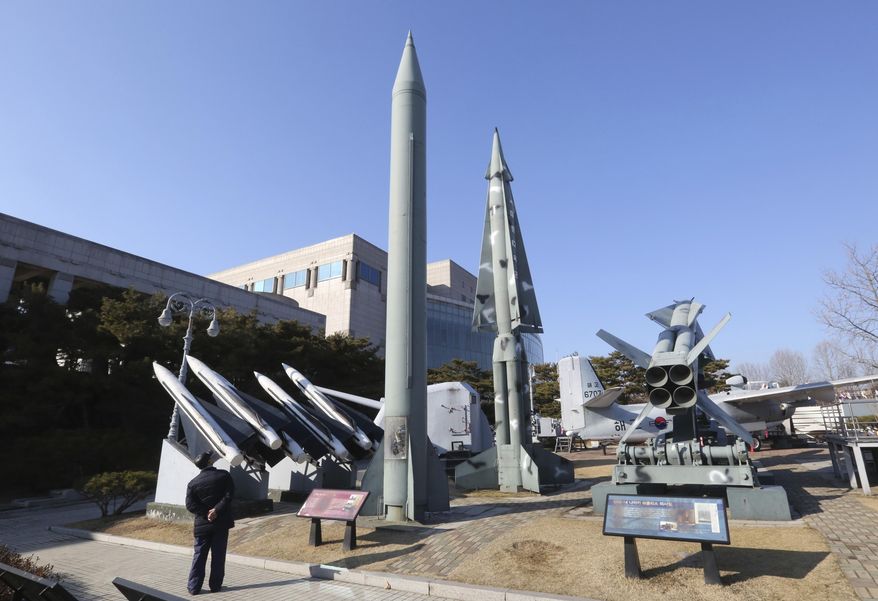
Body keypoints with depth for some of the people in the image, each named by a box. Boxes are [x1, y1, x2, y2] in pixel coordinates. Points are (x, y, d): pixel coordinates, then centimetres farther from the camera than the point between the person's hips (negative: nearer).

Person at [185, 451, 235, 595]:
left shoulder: (193, 483, -1)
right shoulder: (224, 475, -7)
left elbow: (190, 505, -6)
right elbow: (229, 495, -15)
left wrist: (206, 513, -8)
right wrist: (216, 510, -14)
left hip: (202, 524, 2)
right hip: (221, 522, -2)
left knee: (199, 555, 12)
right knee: (218, 555, 7)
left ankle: (194, 587, 14)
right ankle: (215, 585, 13)